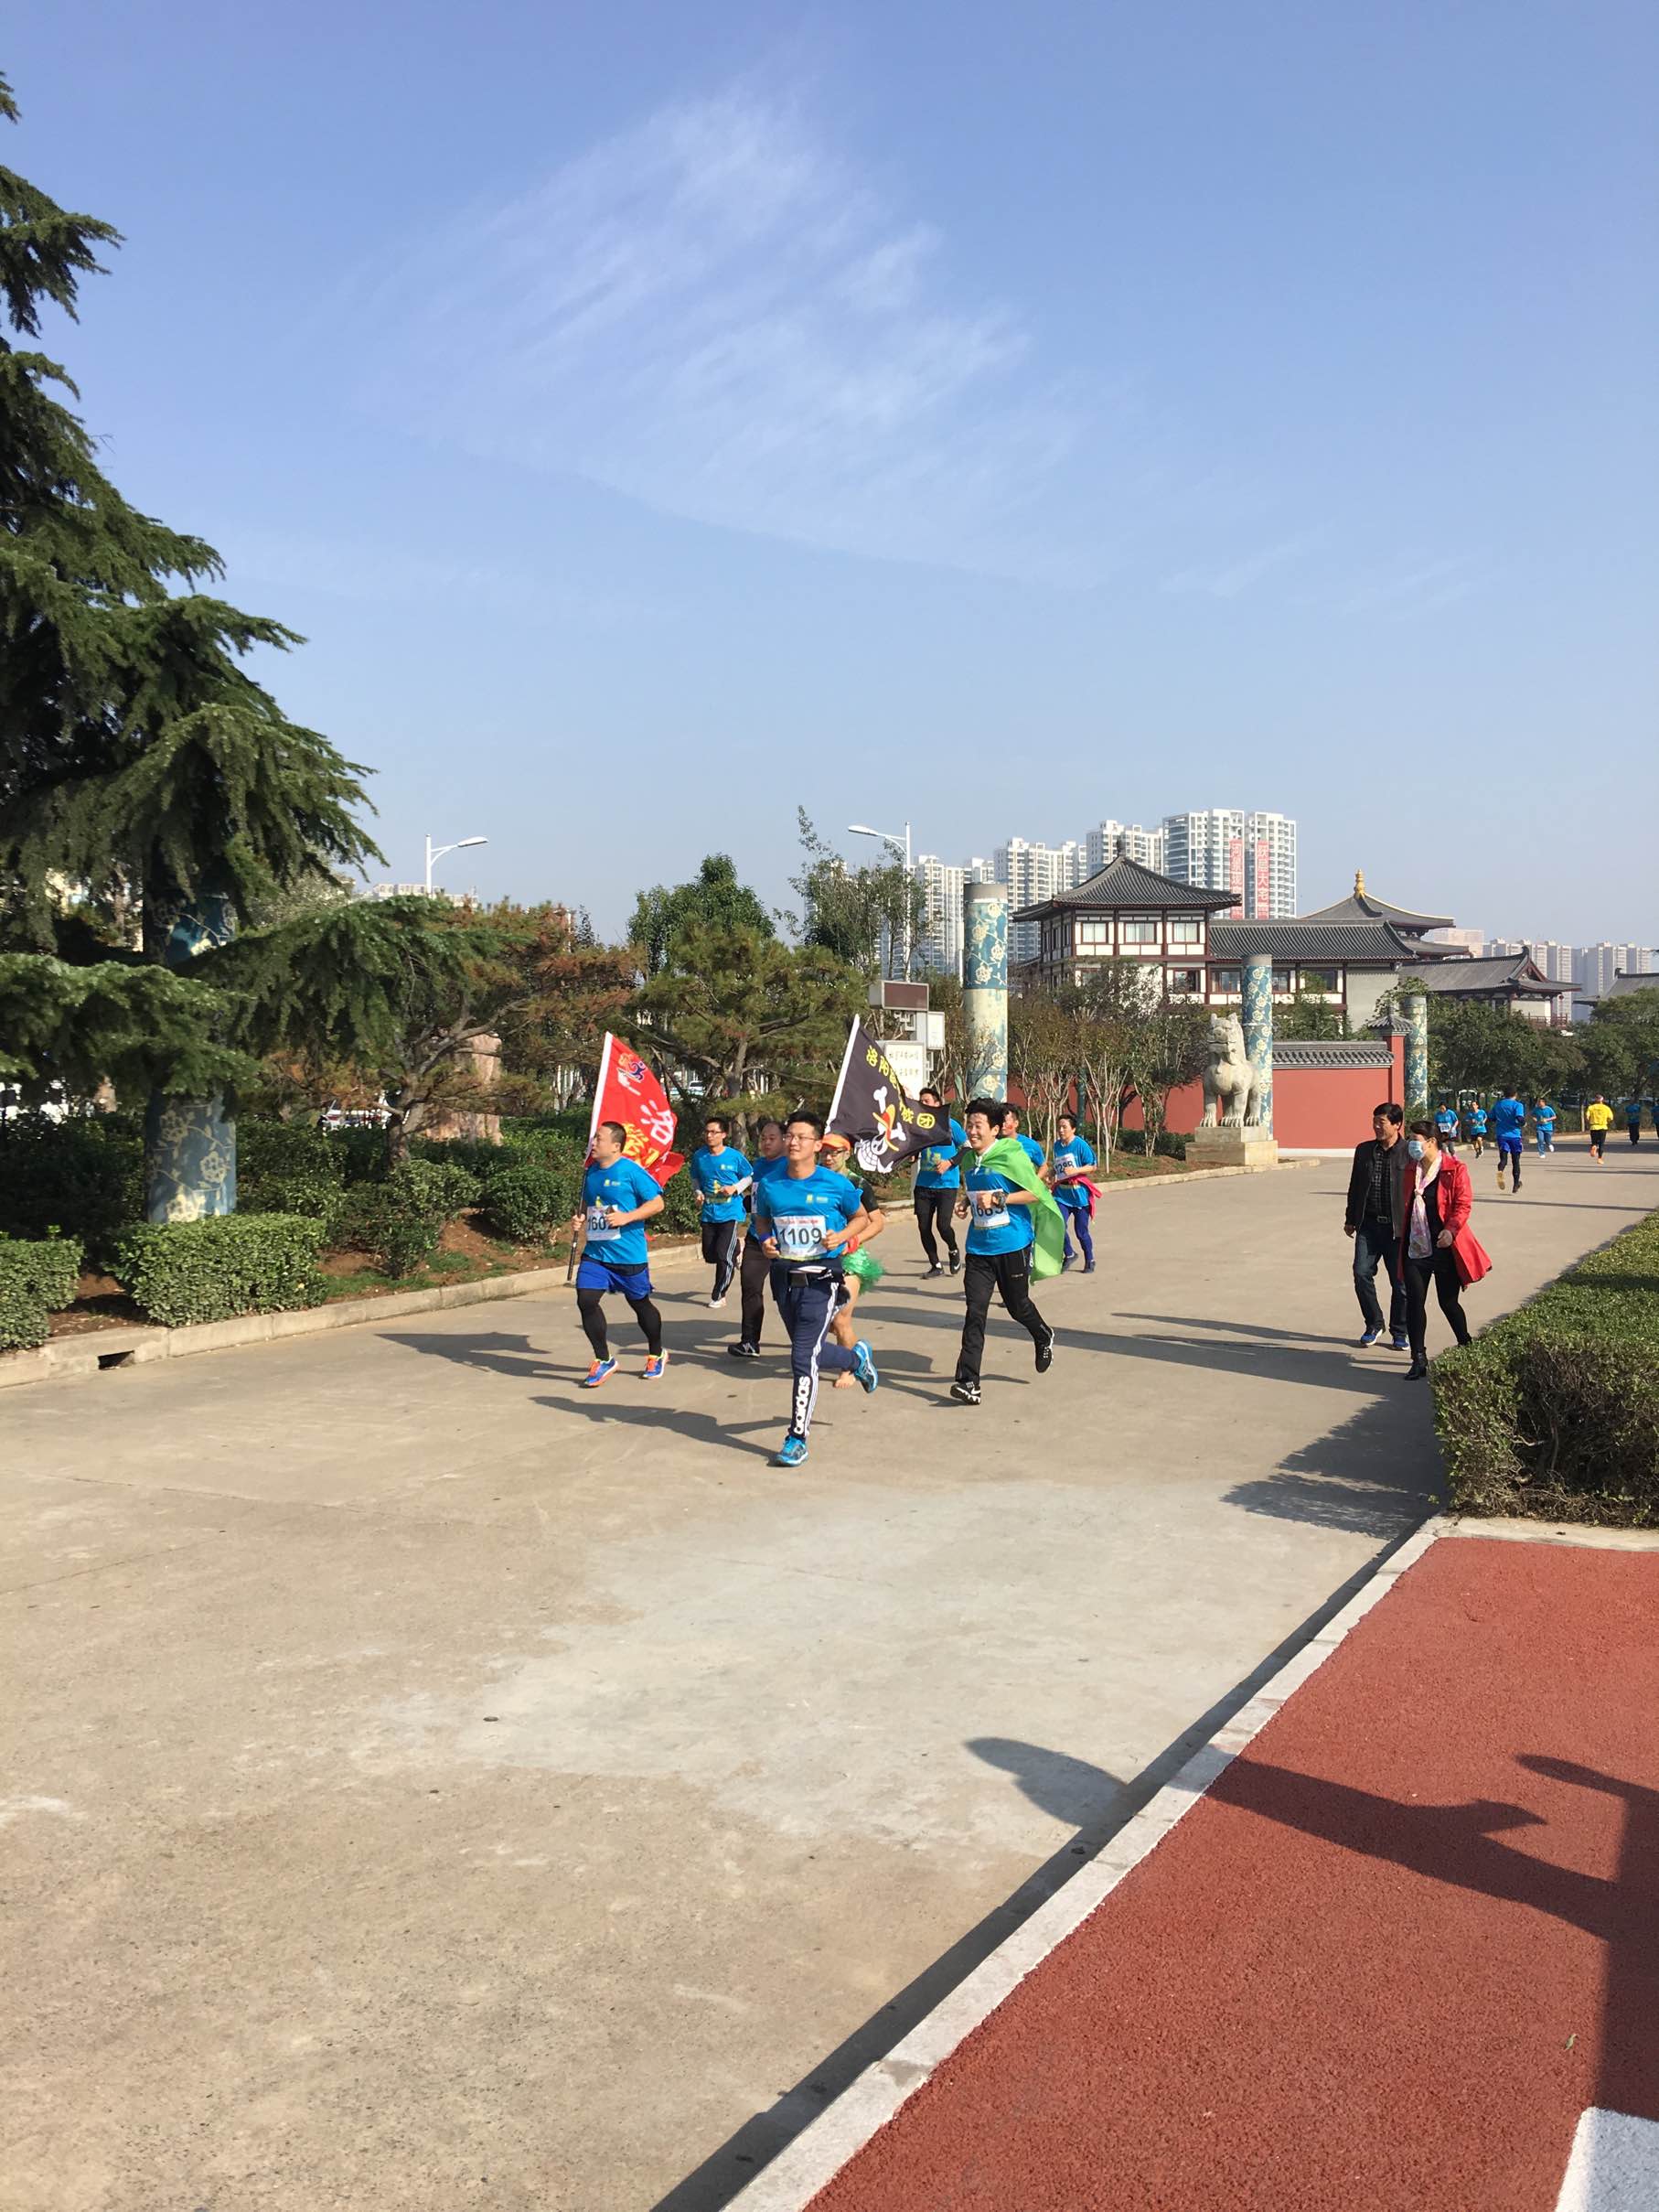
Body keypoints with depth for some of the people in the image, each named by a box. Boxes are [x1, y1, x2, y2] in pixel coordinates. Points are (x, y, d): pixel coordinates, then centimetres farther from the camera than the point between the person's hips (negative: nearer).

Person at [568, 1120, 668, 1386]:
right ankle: (603, 1361, 8)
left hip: (628, 1253, -5)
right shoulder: (591, 1172, 7)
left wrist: (626, 1217, -22)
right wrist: (579, 1219, 2)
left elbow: (657, 1203, -12)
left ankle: (656, 1355, 33)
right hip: (595, 1252, 6)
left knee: (639, 1304, 9)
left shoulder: (631, 1170, -13)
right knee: (586, 1301, -7)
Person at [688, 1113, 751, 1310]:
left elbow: (749, 1177, 3)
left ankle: (719, 1296, 7)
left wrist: (735, 1188, -13)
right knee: (710, 1255, 11)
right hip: (709, 1213, 4)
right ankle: (734, 1254, 44)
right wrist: (698, 1192, -3)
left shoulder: (734, 1156, -10)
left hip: (730, 1213, -4)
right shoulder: (699, 1156, -1)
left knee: (724, 1257, -9)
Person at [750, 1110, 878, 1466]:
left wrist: (841, 1236, -12)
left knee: (803, 1359, -11)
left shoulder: (835, 1184, -8)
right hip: (785, 1277, 5)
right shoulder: (769, 1186, 0)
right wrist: (765, 1241, -4)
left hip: (820, 1279, -5)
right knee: (811, 1353, 19)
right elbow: (762, 1220, 17)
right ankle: (857, 1358, 52)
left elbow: (861, 1217, 7)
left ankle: (797, 1439, 0)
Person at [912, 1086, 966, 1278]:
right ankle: (935, 1265, 15)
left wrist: (950, 1163, -12)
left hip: (947, 1184, -4)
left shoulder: (950, 1125, -5)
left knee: (943, 1224, -14)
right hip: (924, 1184, 4)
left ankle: (953, 1251, 18)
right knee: (924, 1226, 1)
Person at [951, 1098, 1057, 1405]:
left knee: (1017, 1305, 13)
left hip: (1013, 1245, -4)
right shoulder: (970, 1158, 6)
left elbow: (1036, 1193, -13)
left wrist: (998, 1198, -21)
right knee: (975, 1312, -7)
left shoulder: (1011, 1155, -13)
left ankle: (1044, 1338, 47)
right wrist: (966, 1201, 3)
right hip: (979, 1247, 4)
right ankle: (968, 1382, -9)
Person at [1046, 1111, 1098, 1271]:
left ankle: (1089, 1260, 26)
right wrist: (1049, 1175, 4)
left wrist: (1075, 1171, -25)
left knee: (1081, 1231, 5)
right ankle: (1069, 1254, 13)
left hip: (1079, 1194, -4)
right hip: (1061, 1194, 4)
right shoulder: (1057, 1145, 6)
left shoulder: (1081, 1144, -11)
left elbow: (1091, 1166, -11)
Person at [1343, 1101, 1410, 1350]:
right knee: (1361, 1273, -5)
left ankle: (1399, 1332, 20)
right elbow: (1354, 1187, 15)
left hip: (1399, 1227, -3)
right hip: (1369, 1224, 3)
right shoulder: (1364, 1151, 8)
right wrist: (1350, 1220, 14)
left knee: (1400, 1282, 5)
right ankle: (1373, 1325, 14)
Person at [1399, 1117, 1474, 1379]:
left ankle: (1466, 1348, 30)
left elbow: (1463, 1204, -11)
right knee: (1414, 1302, -2)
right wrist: (1402, 1236, 13)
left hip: (1444, 1247, -5)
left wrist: (1451, 1230, -25)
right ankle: (1419, 1358, 4)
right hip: (1415, 1247, 5)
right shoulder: (1410, 1170, 11)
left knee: (1448, 1302, 6)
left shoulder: (1455, 1169, -6)